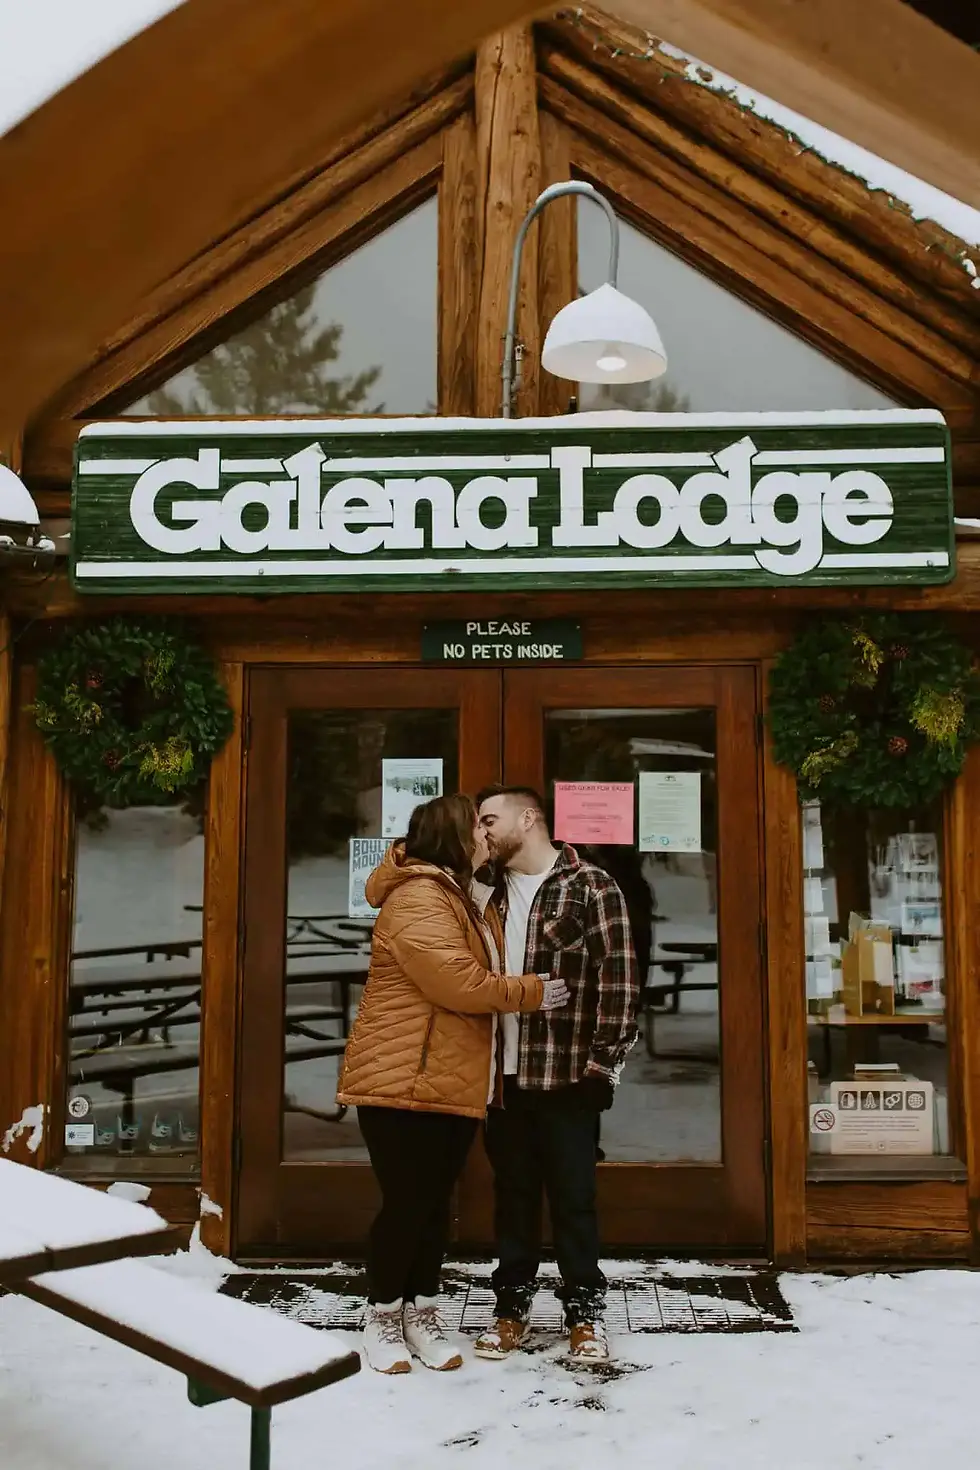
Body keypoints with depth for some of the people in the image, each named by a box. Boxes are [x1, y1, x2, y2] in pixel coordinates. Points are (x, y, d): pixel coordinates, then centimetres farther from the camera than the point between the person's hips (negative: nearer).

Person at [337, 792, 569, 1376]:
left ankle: (422, 1315, 25)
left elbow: (477, 975, 28)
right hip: (404, 1081, -9)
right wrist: (532, 992, -11)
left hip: (455, 1083, 9)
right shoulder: (418, 898, -15)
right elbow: (458, 983, -22)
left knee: (436, 1201, 14)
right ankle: (383, 1318, 16)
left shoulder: (457, 897, 19)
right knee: (406, 1202, -1)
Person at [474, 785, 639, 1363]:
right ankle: (513, 1307, 27)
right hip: (504, 1075, 5)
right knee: (512, 1195, 14)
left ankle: (586, 1311, 21)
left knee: (573, 1197, 7)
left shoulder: (591, 886, -6)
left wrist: (603, 1059, -12)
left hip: (568, 1075, -4)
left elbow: (620, 977, -9)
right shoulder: (489, 890, 10)